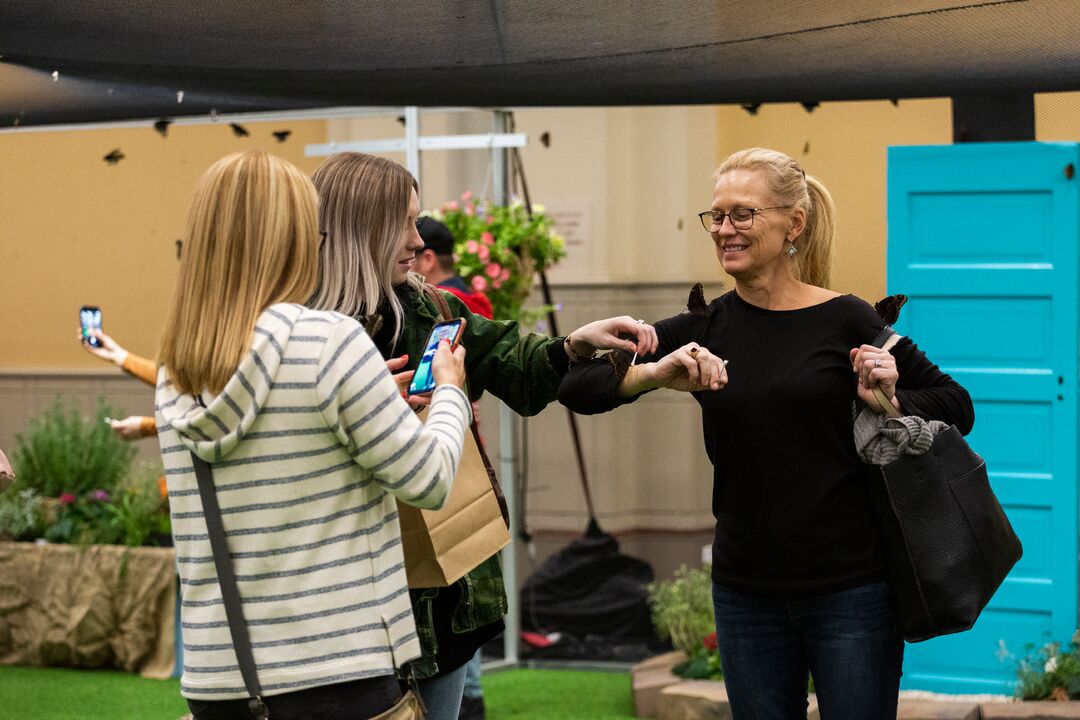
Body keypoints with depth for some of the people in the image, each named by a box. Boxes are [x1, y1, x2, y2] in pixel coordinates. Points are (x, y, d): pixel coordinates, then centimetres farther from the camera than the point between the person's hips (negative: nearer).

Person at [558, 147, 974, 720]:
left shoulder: (846, 322, -5)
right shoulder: (703, 329, 3)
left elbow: (954, 405, 5)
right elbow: (575, 386, -4)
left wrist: (891, 403, -14)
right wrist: (654, 374, -21)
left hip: (850, 591, -3)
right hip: (746, 594, 3)